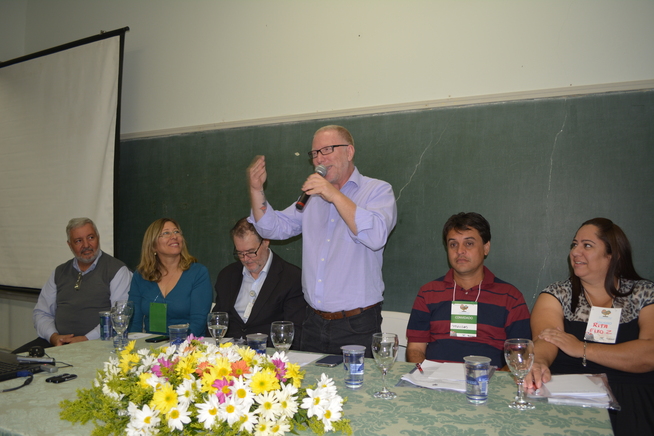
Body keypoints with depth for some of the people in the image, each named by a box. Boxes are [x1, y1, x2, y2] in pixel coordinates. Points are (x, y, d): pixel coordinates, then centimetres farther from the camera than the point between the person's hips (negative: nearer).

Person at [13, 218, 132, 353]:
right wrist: (53, 336, -1)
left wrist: (87, 339, -17)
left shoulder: (117, 270, 0)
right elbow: (41, 313, 19)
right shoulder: (60, 272, 19)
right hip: (58, 341, 6)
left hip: (96, 344, -6)